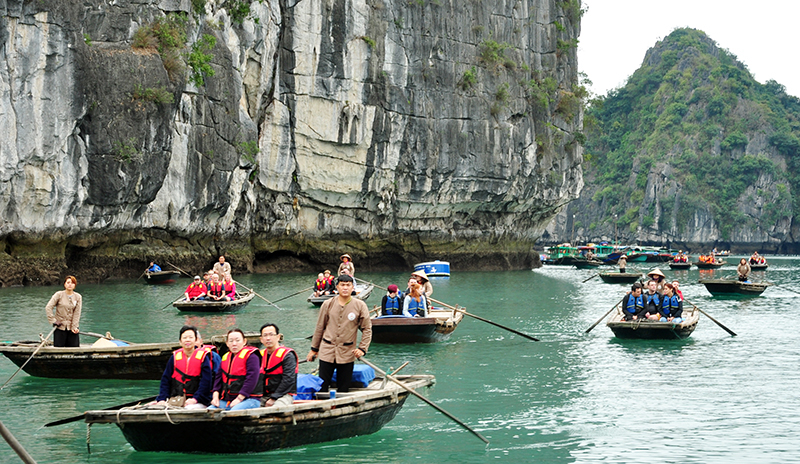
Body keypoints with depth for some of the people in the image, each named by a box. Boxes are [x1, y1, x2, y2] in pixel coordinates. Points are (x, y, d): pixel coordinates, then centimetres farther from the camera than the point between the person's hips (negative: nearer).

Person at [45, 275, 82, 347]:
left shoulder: (78, 297, 3)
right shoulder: (59, 294, -4)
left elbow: (77, 313, -2)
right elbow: (48, 308, -7)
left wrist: (74, 327, -9)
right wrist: (53, 321, -12)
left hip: (72, 328, 2)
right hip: (60, 327, -2)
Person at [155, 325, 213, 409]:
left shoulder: (203, 357, 2)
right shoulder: (175, 357, 11)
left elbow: (206, 381, -5)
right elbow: (165, 379, 11)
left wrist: (195, 399, -17)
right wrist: (162, 399, -3)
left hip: (197, 402, -3)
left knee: (190, 409, -34)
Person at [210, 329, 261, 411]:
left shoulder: (251, 356, -2)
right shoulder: (225, 357, 21)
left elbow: (251, 379, -12)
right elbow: (219, 378, 20)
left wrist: (239, 398, -18)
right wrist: (215, 395, 2)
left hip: (249, 399, -7)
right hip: (226, 400, 7)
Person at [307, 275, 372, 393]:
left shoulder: (360, 306, -1)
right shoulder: (328, 304, 2)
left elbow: (367, 329, 5)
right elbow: (319, 328, 10)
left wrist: (362, 348, -6)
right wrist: (314, 349, 14)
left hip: (347, 353, 0)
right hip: (327, 351, 1)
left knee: (343, 389, 5)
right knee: (322, 387, 0)